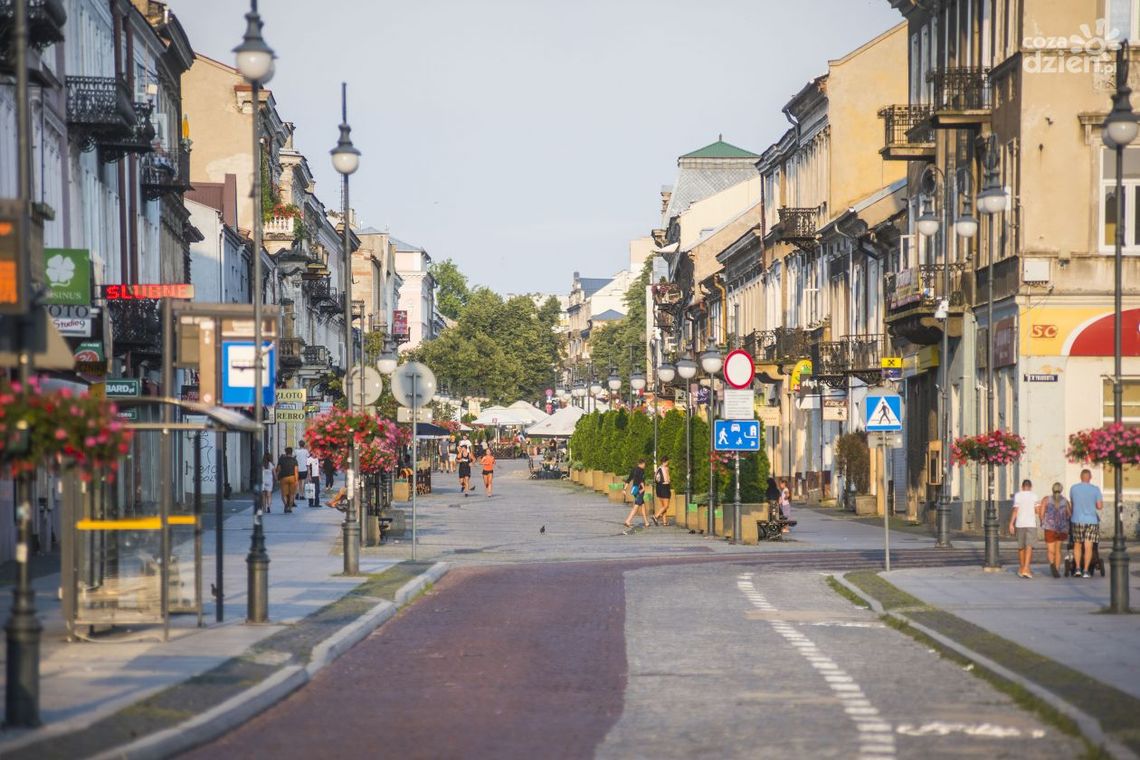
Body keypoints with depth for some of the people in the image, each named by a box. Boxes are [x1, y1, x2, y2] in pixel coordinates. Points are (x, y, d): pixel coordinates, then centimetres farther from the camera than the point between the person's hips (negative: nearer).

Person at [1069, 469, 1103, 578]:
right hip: (1091, 520, -1)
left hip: (1077, 521, 1)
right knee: (1088, 547, 1)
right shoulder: (1095, 489, -5)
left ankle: (1077, 568, 8)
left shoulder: (1073, 488, 0)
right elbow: (1100, 506, -6)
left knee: (1077, 545, 16)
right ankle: (1085, 571, -2)